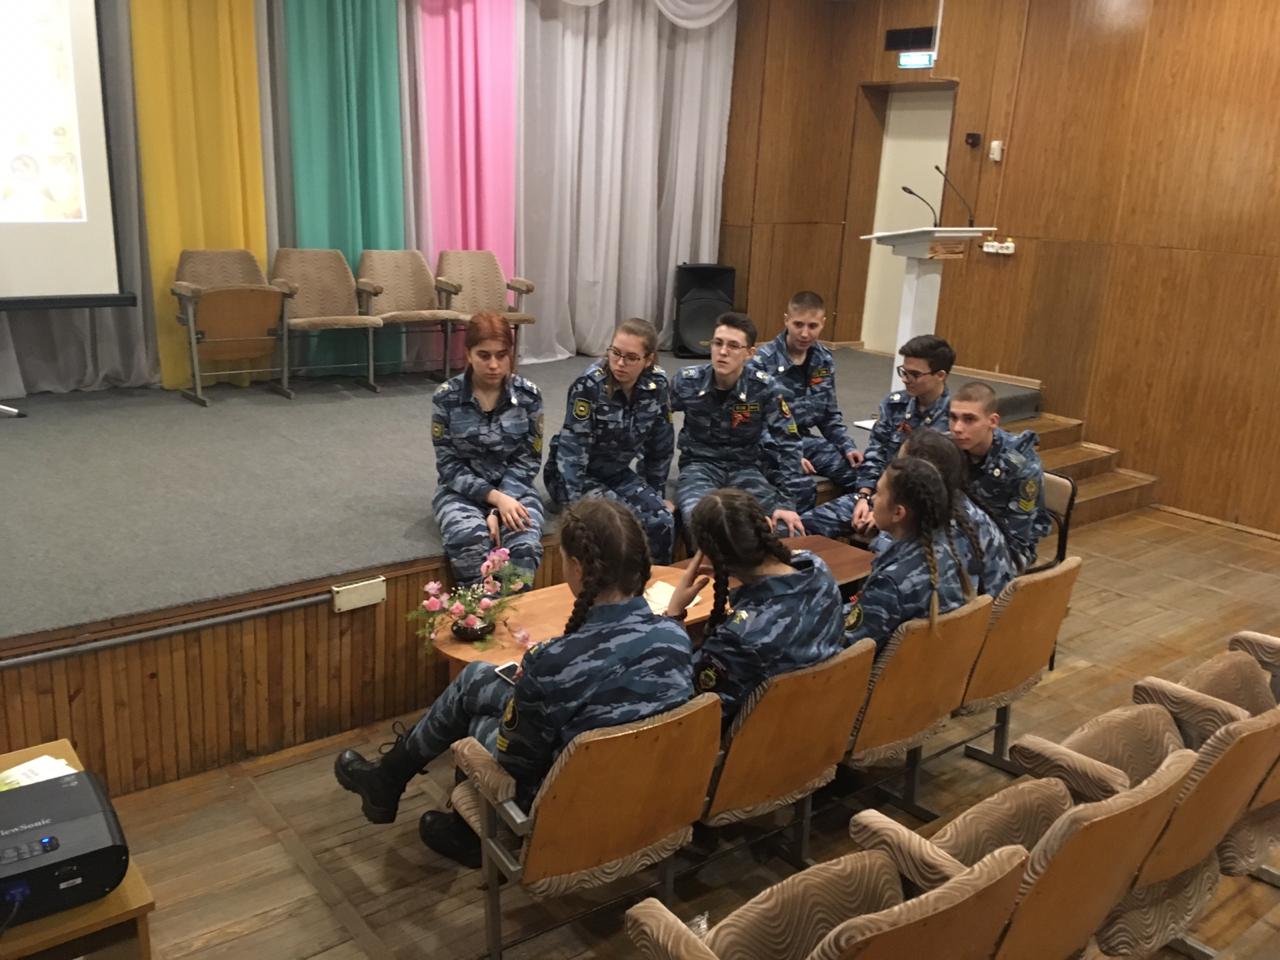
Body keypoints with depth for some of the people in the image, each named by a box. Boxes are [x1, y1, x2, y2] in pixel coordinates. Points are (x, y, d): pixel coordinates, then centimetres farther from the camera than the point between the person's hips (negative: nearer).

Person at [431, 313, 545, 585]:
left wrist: (498, 510, -17)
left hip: (514, 489, 1)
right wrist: (495, 497, -21)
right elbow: (449, 466, -7)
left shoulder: (528, 395, -4)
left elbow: (528, 461, -3)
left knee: (525, 544, -32)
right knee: (471, 541, -35)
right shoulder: (446, 398, -6)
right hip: (463, 491, -1)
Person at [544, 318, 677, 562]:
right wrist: (576, 506, -31)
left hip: (618, 473, 5)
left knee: (662, 520, -20)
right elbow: (572, 450, -25)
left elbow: (660, 445, 3)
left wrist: (655, 496, 7)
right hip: (574, 475, -4)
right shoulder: (589, 387, -23)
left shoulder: (657, 386, -8)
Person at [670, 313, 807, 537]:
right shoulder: (688, 382, -9)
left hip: (745, 466, 1)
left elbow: (787, 443, -8)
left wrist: (787, 502, -13)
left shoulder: (764, 388, -11)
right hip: (700, 463, -1)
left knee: (786, 530, -20)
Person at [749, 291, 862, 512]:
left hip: (804, 438, 6)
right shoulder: (762, 361, -13)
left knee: (858, 473, -10)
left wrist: (848, 447, -2)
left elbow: (830, 415, 13)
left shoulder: (824, 361, 4)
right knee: (803, 485, -30)